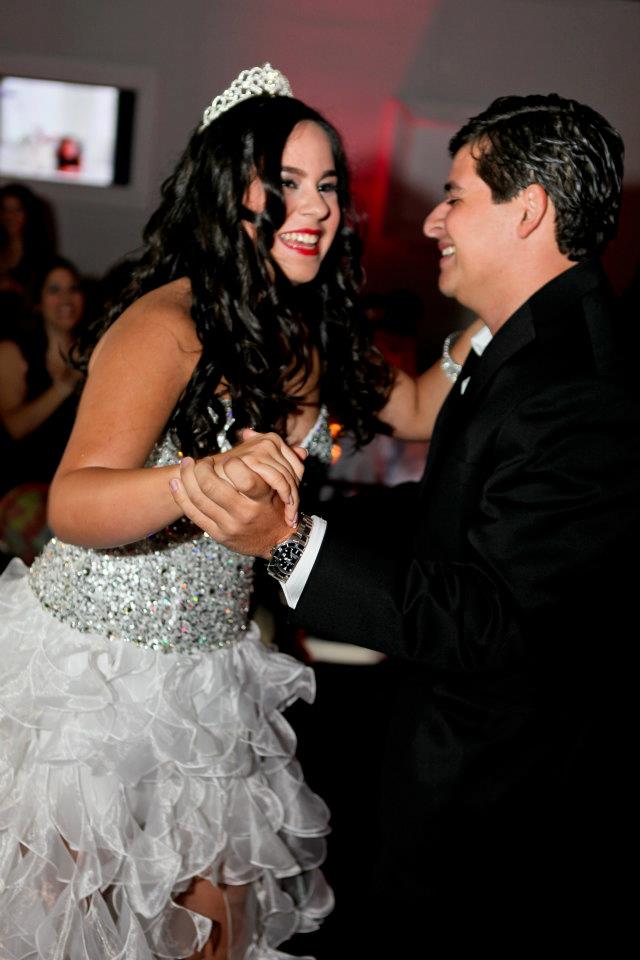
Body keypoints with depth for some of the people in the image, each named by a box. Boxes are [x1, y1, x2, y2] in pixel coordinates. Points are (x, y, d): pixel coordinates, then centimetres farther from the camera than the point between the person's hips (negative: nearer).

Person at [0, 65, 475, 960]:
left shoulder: (311, 332, 2)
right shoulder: (168, 323, -22)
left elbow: (415, 408, 16)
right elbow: (73, 505, -32)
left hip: (210, 673, 7)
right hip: (95, 665, -6)